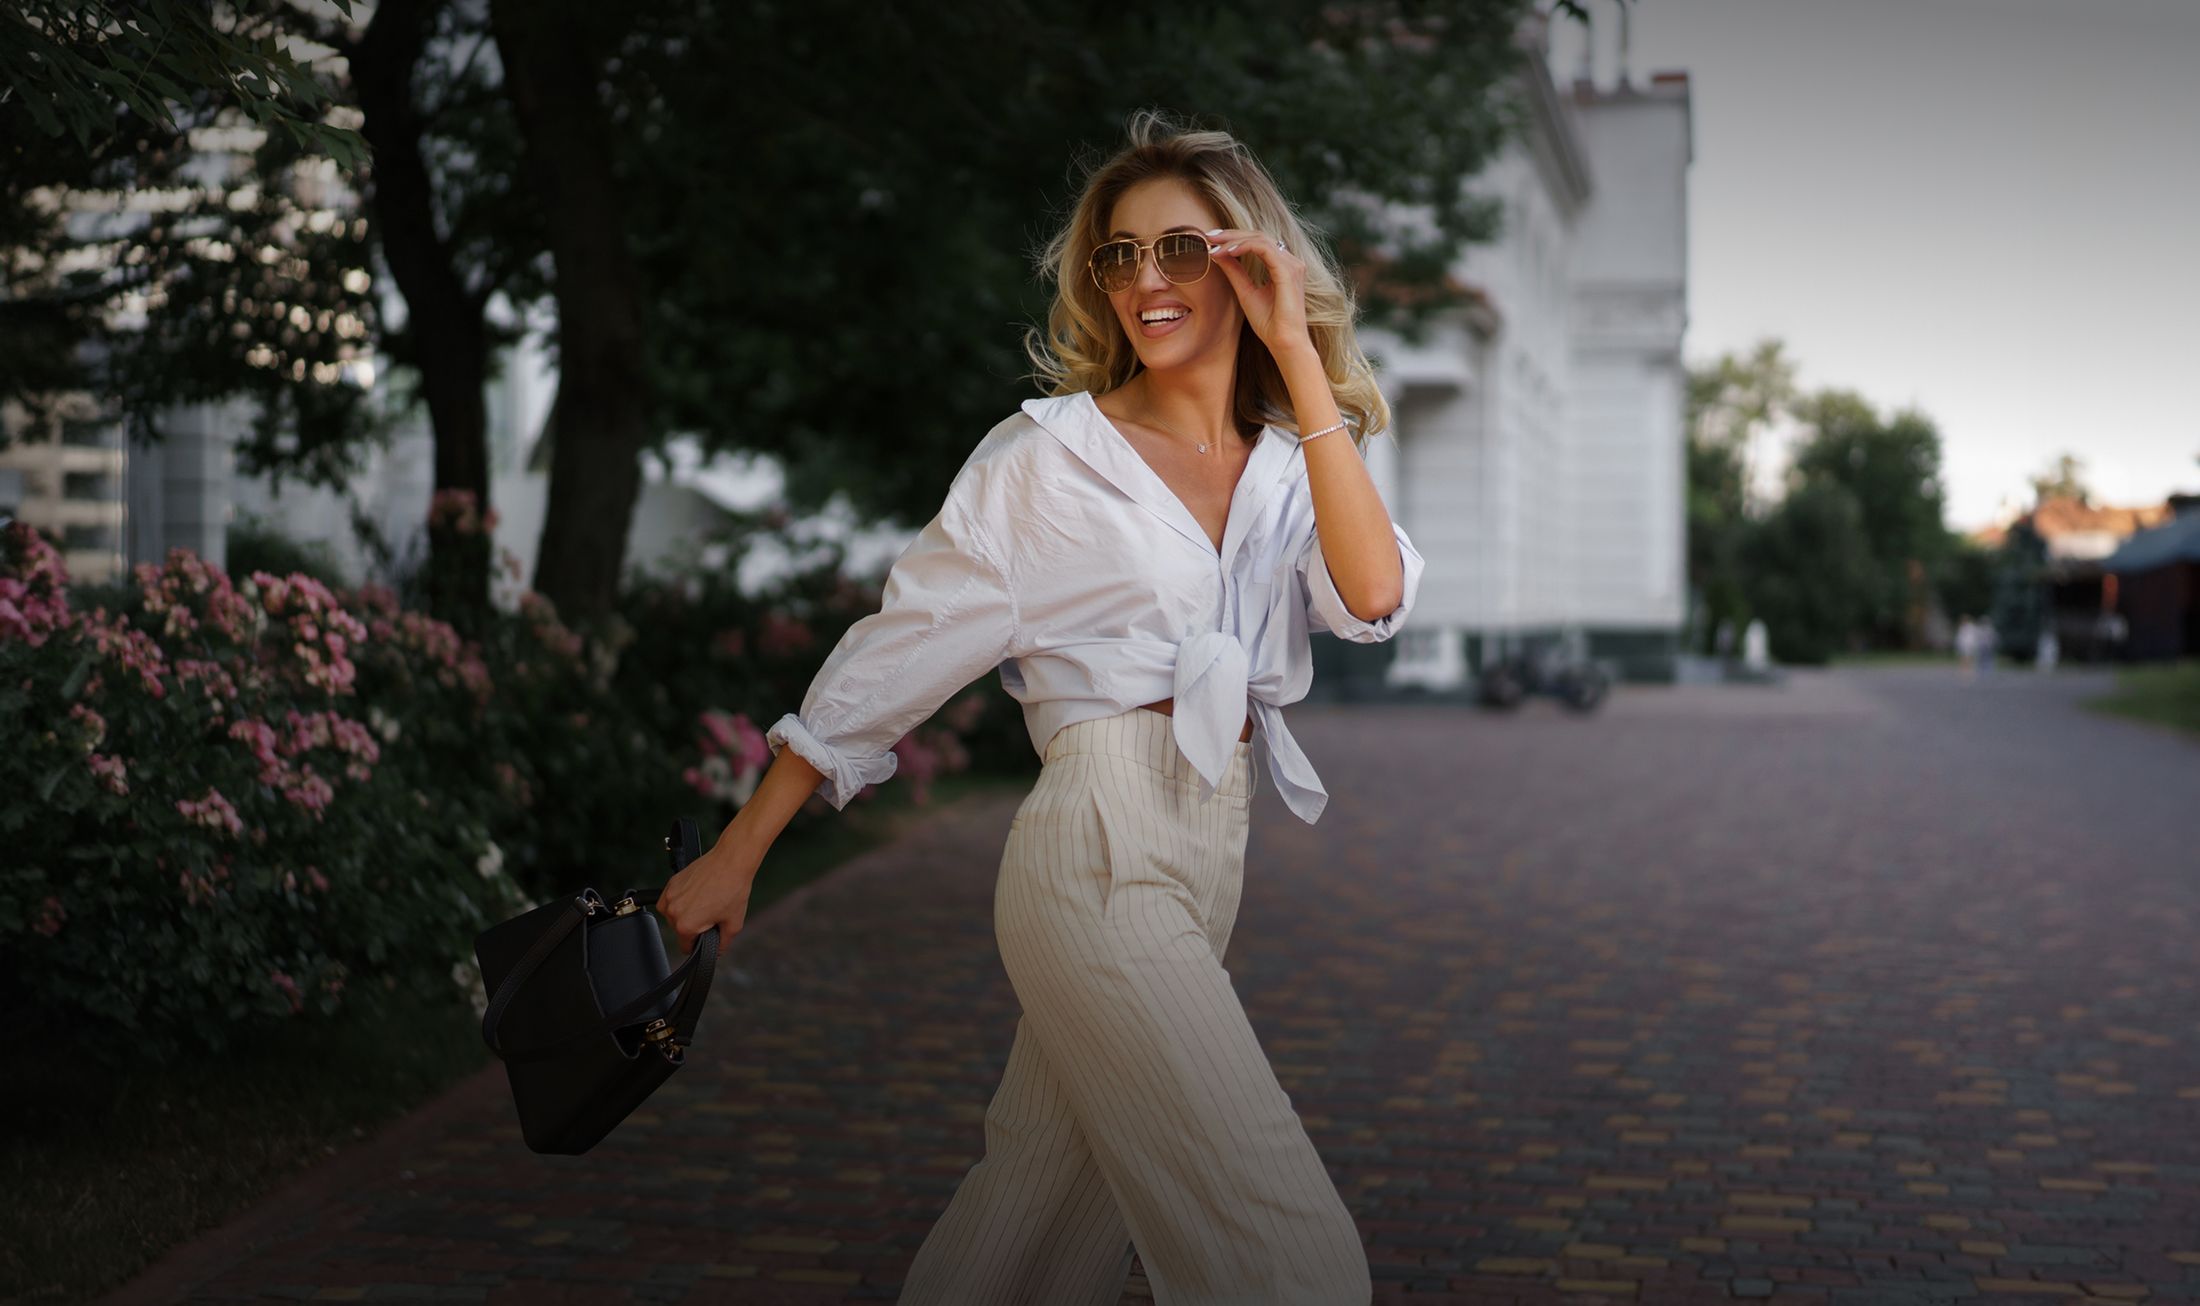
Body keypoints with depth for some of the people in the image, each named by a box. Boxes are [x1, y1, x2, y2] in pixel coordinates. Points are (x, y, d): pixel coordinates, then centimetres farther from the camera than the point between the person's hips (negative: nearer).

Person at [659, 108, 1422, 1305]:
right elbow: (891, 654, 1)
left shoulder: (1290, 466, 11)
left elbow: (1372, 595, -10)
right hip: (1100, 856, -6)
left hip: (1203, 868, 6)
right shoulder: (1051, 453, -1)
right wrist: (734, 858, 1)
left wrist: (1298, 356, -7)